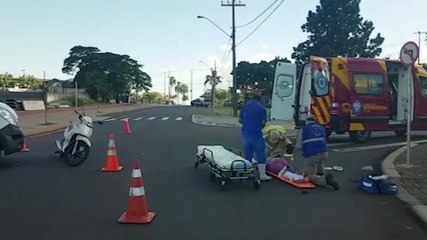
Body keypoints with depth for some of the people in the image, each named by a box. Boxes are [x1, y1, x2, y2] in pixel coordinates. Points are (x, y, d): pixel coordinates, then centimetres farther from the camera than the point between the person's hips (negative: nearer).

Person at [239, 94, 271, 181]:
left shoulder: (244, 107, 9)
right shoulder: (262, 108, -2)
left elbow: (240, 120, 8)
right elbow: (263, 122, -5)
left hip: (245, 133, 4)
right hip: (256, 133, -4)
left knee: (247, 154, 12)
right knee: (260, 154, 1)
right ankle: (262, 175, 1)